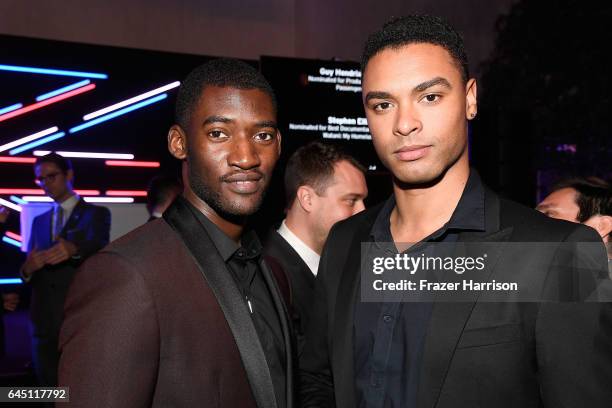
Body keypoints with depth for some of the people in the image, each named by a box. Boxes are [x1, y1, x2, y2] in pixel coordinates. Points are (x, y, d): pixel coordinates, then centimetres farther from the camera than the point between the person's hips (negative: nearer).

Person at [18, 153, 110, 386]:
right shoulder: (39, 221, 17)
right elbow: (28, 275, 14)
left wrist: (73, 249, -44)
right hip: (44, 323, 5)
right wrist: (27, 269, -11)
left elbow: (98, 246, -21)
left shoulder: (96, 214, 1)